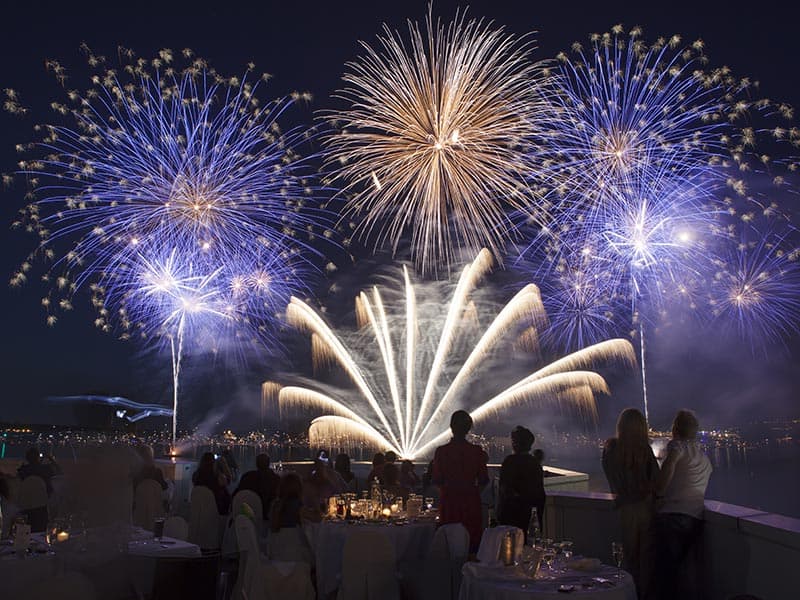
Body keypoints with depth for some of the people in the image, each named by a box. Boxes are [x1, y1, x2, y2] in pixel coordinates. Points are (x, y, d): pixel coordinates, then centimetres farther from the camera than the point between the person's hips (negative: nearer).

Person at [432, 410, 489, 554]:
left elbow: (436, 481, -4)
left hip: (449, 500, -1)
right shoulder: (477, 451, -4)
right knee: (472, 540, 7)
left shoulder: (441, 451, -7)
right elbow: (483, 480, -2)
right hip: (471, 501, 1)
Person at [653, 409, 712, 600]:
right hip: (696, 518, 8)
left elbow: (669, 464, -17)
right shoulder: (705, 458, 24)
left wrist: (658, 493, -5)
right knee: (676, 567, 15)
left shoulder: (677, 445, 1)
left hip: (672, 515, -8)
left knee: (665, 570, -6)